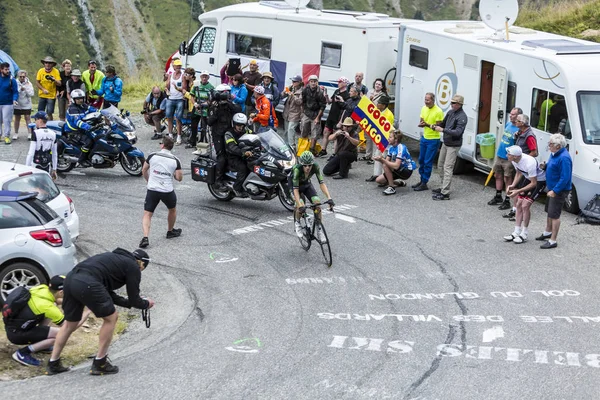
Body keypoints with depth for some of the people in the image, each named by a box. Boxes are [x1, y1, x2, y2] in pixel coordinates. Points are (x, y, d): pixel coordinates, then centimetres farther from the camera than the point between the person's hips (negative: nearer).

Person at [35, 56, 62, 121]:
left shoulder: (56, 71, -7)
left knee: (49, 113, -8)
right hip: (42, 95, 3)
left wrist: (54, 80, -32)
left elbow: (59, 84, -11)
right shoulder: (41, 71, -1)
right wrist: (43, 89, -14)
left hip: (51, 96, -3)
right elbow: (37, 82, 0)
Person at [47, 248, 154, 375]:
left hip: (70, 279, 8)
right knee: (111, 318, 12)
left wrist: (129, 303, 43)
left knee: (70, 323, 24)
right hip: (88, 284, -8)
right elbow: (134, 299, 13)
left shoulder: (116, 258, 34)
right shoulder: (133, 267, 11)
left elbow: (108, 294, 36)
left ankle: (53, 364, 27)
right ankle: (99, 364, 16)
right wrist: (146, 304, 33)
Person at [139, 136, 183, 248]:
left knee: (147, 214, 3)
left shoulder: (152, 156, -2)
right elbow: (179, 178, -4)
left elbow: (144, 170, 11)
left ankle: (145, 238, -15)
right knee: (173, 209, 29)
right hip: (168, 191, 1)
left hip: (152, 190, -1)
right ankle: (170, 231, 44)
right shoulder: (175, 160, -4)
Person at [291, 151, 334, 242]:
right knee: (300, 206, -26)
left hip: (307, 184, 3)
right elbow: (295, 189, -40)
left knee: (317, 202, -18)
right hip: (293, 184, -3)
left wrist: (329, 197, -43)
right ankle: (297, 223, 5)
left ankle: (319, 230, -6)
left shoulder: (315, 167, -29)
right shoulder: (297, 169, -38)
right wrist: (300, 205, -51)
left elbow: (321, 183, -30)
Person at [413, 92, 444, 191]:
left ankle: (424, 184, 3)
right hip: (424, 138, 8)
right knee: (421, 160, 15)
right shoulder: (424, 108, 5)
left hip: (433, 140, -8)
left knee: (428, 162, -4)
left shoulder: (438, 111, -17)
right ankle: (421, 180, 28)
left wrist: (428, 125, -29)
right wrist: (420, 124, -11)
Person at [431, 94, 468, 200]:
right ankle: (444, 187, 30)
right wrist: (435, 126, -3)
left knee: (447, 168, -11)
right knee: (440, 165, 17)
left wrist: (443, 130, -29)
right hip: (445, 143, 9)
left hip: (453, 146, -9)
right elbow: (443, 123, 18)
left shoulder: (462, 117, -19)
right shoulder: (450, 112, 6)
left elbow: (458, 132, -27)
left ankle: (445, 193, -11)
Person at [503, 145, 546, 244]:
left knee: (525, 205, -13)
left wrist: (518, 191, -30)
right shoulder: (515, 160, -14)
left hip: (540, 181, -8)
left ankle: (524, 234, -1)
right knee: (519, 204, 4)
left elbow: (533, 184, -28)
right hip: (528, 178, 8)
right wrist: (513, 185, -9)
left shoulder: (529, 163, -37)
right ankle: (516, 232, 12)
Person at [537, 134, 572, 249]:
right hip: (552, 188, 10)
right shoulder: (554, 154, 5)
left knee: (554, 215, -6)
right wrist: (545, 166, 0)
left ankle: (552, 241, 1)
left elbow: (565, 178, -27)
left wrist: (554, 191, -27)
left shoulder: (564, 158, -26)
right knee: (549, 212, 24)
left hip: (559, 190, -10)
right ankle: (547, 233, 43)